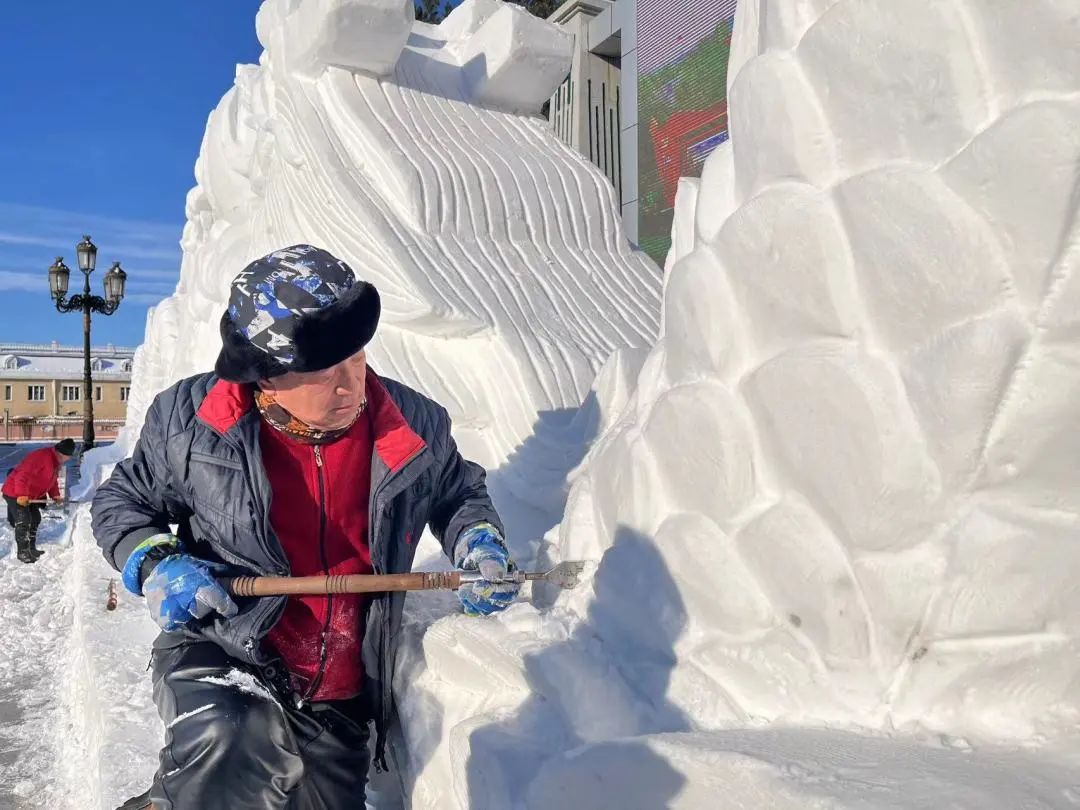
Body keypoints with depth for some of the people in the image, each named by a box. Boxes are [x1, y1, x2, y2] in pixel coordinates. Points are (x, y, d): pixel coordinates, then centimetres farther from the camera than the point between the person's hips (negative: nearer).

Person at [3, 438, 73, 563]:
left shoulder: (56, 461, 6)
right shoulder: (41, 456, -27)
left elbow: (52, 480, 19)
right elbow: (23, 475, -33)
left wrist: (55, 495, 12)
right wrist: (22, 495, -35)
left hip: (31, 495, 10)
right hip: (14, 493, -10)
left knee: (35, 519, 14)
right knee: (23, 521, -12)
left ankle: (31, 549, 26)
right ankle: (22, 552, -3)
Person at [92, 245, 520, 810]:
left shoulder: (413, 425, -9)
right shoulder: (190, 420, -12)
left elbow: (458, 492, 12)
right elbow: (122, 502, 6)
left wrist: (479, 542, -8)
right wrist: (152, 562, -14)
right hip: (217, 655, -3)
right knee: (229, 754, -35)